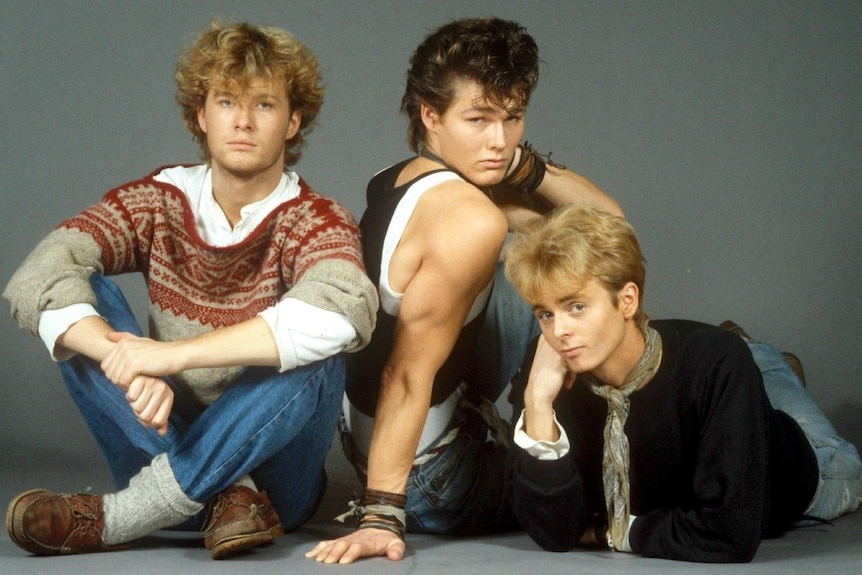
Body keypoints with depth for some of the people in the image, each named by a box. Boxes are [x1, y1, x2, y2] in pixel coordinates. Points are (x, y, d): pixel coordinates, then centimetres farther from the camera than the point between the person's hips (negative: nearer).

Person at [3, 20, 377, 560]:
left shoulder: (314, 220, -11)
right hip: (165, 438, 3)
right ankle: (224, 495, -27)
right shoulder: (158, 201, -2)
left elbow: (344, 310, -36)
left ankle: (111, 519, -27)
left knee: (313, 360, -31)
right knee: (83, 301, -14)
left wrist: (174, 354, -40)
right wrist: (128, 363, -37)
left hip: (269, 458, -3)